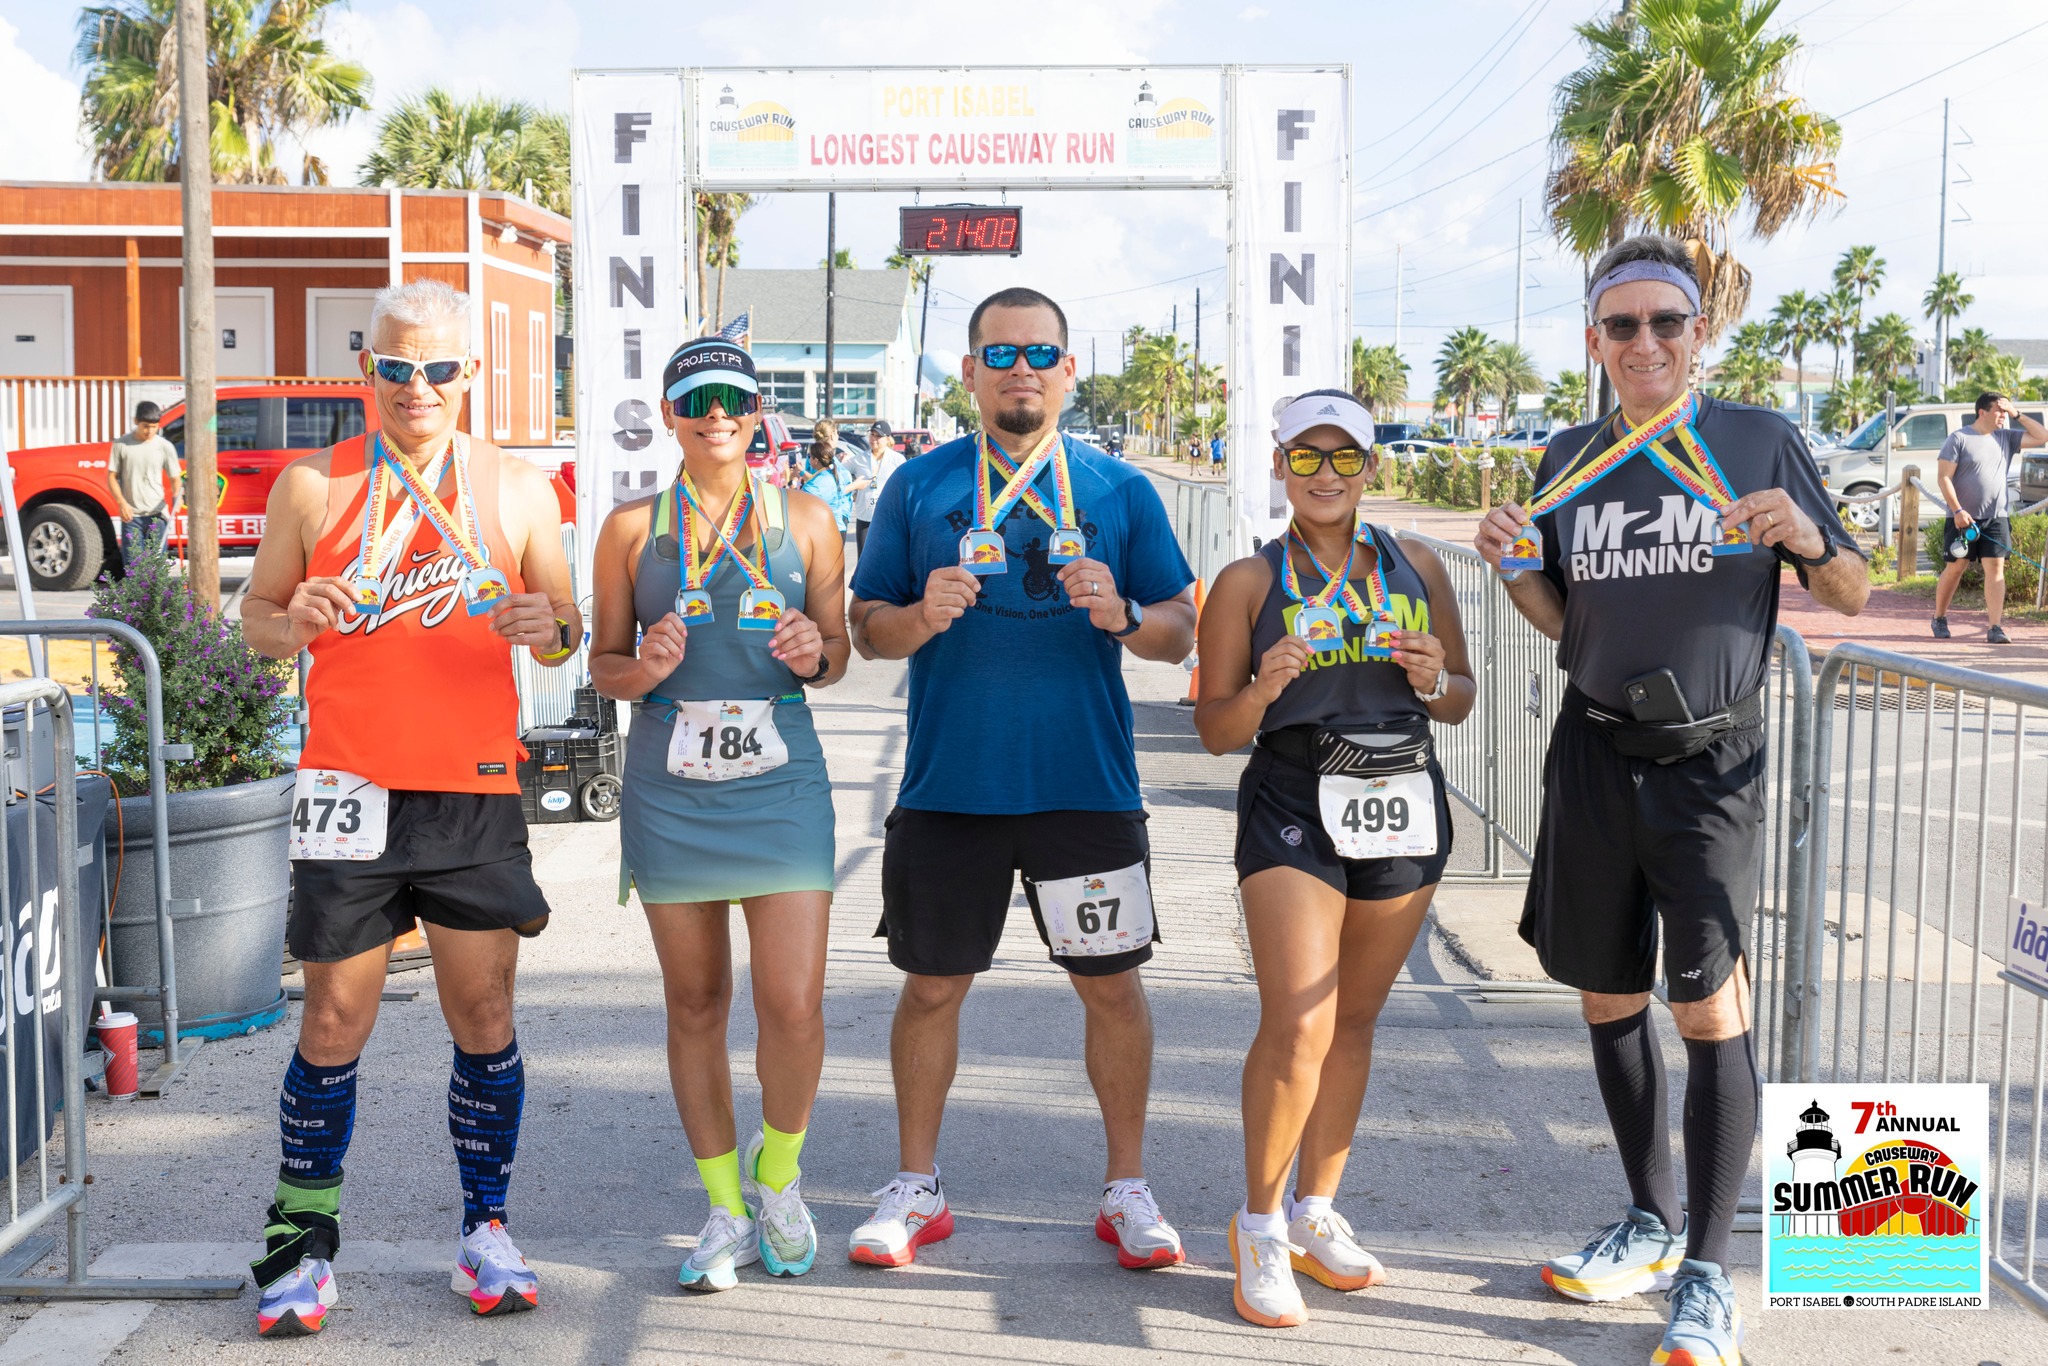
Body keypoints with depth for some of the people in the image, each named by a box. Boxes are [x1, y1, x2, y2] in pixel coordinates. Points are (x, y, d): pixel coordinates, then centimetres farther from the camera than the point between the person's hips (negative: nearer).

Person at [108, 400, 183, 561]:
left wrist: (177, 495, -14)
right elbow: (112, 477, 5)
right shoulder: (121, 444, 1)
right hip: (131, 515, 0)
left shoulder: (165, 447, 3)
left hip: (157, 514, 0)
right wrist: (121, 502, -10)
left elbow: (175, 478, 8)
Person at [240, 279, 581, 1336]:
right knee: (334, 1022, 3)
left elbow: (564, 632, 11)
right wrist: (294, 625, -14)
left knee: (484, 1020, 6)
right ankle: (300, 1244, 17)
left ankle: (485, 1230, 21)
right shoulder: (314, 486, 3)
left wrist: (549, 629, -13)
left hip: (476, 791, 1)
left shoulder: (517, 490, 6)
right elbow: (255, 616, 9)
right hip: (351, 792, -1)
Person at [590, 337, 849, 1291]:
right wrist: (645, 668, -12)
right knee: (695, 1005, 8)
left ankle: (778, 1175, 21)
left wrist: (816, 652, -10)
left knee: (794, 1007, -7)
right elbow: (604, 662, 10)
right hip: (669, 792, 1)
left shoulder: (805, 520, 6)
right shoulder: (633, 528, 6)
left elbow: (836, 655, 12)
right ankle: (725, 1209, 23)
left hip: (781, 787, -1)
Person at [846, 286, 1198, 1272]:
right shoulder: (919, 486, 6)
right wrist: (922, 618, -15)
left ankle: (1127, 1190, 21)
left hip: (1087, 785, 0)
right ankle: (915, 1189, 24)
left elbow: (1180, 631, 7)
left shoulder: (1119, 490, 7)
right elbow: (867, 626, 7)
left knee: (1111, 983, 4)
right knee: (932, 984, 7)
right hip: (949, 783, 0)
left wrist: (1123, 617, -14)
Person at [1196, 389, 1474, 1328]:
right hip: (1293, 807, -4)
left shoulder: (1417, 567, 11)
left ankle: (1315, 1212, 26)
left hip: (1404, 808, 4)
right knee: (1297, 1029, -13)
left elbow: (1463, 701, 16)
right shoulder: (1249, 582, 1)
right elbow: (1214, 730, 0)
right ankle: (1260, 1223, 7)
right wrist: (1262, 690, -20)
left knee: (1353, 1022, 11)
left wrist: (1434, 679, -7)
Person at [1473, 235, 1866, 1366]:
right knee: (1607, 997, 11)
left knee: (1708, 1009, -8)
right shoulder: (1570, 462, 8)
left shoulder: (1761, 441, 0)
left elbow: (1852, 597, 4)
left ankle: (1707, 1275, 3)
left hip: (1710, 762, -4)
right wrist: (1513, 569, -5)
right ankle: (1652, 1223, 30)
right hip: (1594, 756, 4)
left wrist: (1808, 537, -17)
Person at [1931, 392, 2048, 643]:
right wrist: (1957, 511, -17)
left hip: (1997, 517, 3)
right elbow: (1944, 477, -9)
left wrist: (2017, 415, 4)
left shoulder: (2006, 438, 11)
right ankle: (1939, 619, 22)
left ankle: (1995, 628, -8)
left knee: (1995, 568, -5)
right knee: (1955, 567, 4)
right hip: (1963, 517, -3)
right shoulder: (1958, 438, -4)